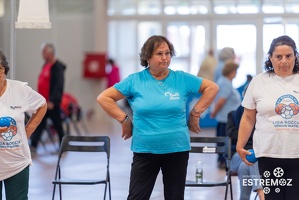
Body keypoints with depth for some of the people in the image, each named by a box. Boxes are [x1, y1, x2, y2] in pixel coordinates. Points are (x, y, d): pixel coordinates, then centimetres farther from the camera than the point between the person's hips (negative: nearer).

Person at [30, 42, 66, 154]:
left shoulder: (57, 67, -14)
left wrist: (52, 101, -25)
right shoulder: (45, 65, 14)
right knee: (39, 124, 5)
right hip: (43, 102, 8)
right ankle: (33, 146, 5)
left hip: (52, 103, -8)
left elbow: (58, 86, -21)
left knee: (57, 125, 4)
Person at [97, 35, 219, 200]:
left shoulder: (182, 79, 1)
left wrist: (196, 113, 3)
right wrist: (124, 119, -4)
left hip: (177, 150, 1)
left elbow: (212, 88, 9)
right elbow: (104, 98, 2)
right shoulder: (135, 81, -2)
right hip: (144, 150, -1)